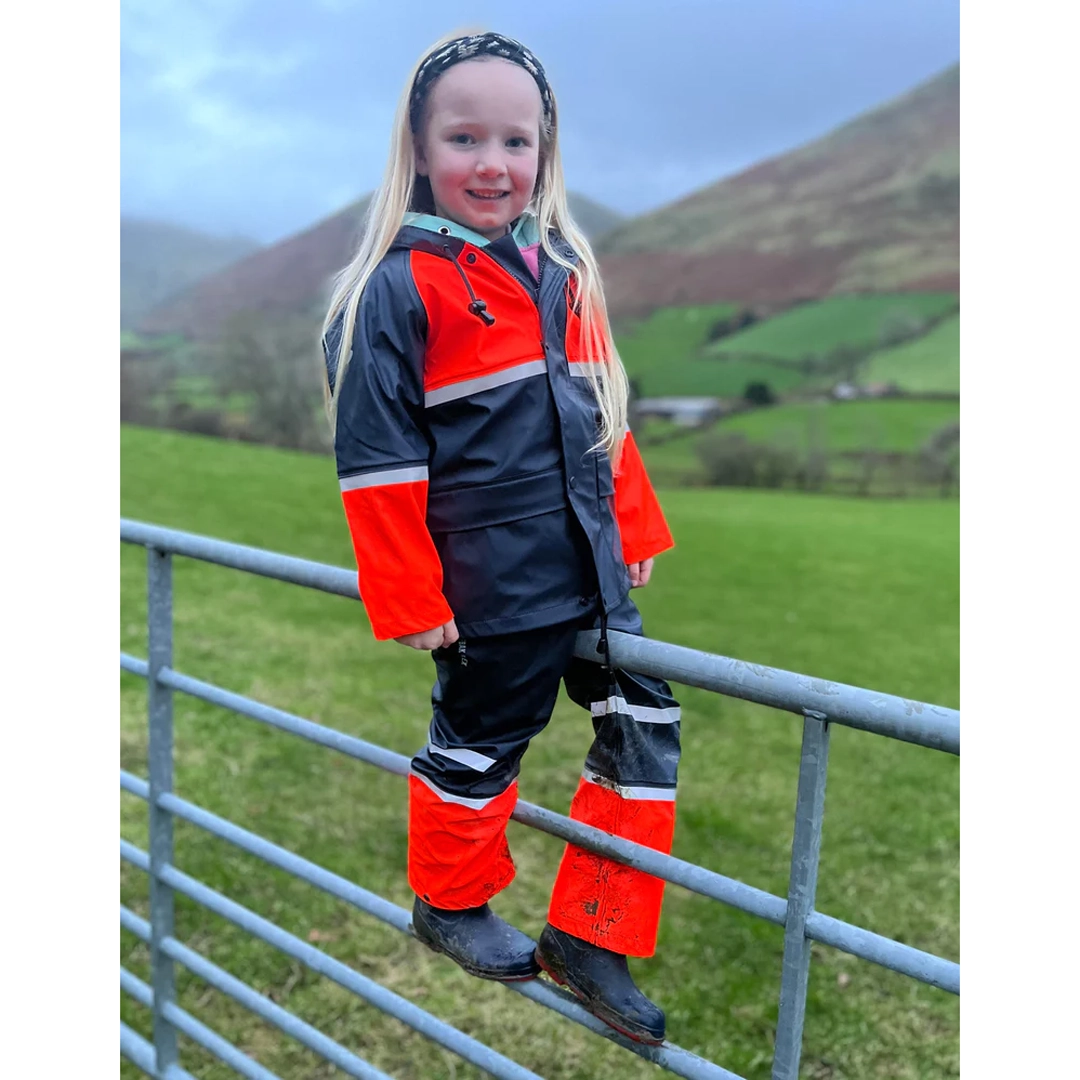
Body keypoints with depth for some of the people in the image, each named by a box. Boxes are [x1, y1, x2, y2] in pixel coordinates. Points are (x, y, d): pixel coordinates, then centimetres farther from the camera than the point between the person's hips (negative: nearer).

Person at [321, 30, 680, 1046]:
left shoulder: (564, 272, 10)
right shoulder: (398, 287, -12)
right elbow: (378, 462, -13)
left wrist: (632, 532, 16)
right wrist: (409, 600, -14)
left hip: (589, 573, 7)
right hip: (490, 587, -7)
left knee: (647, 727, 9)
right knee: (480, 743, 12)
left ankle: (589, 935, 25)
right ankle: (450, 903, 40)